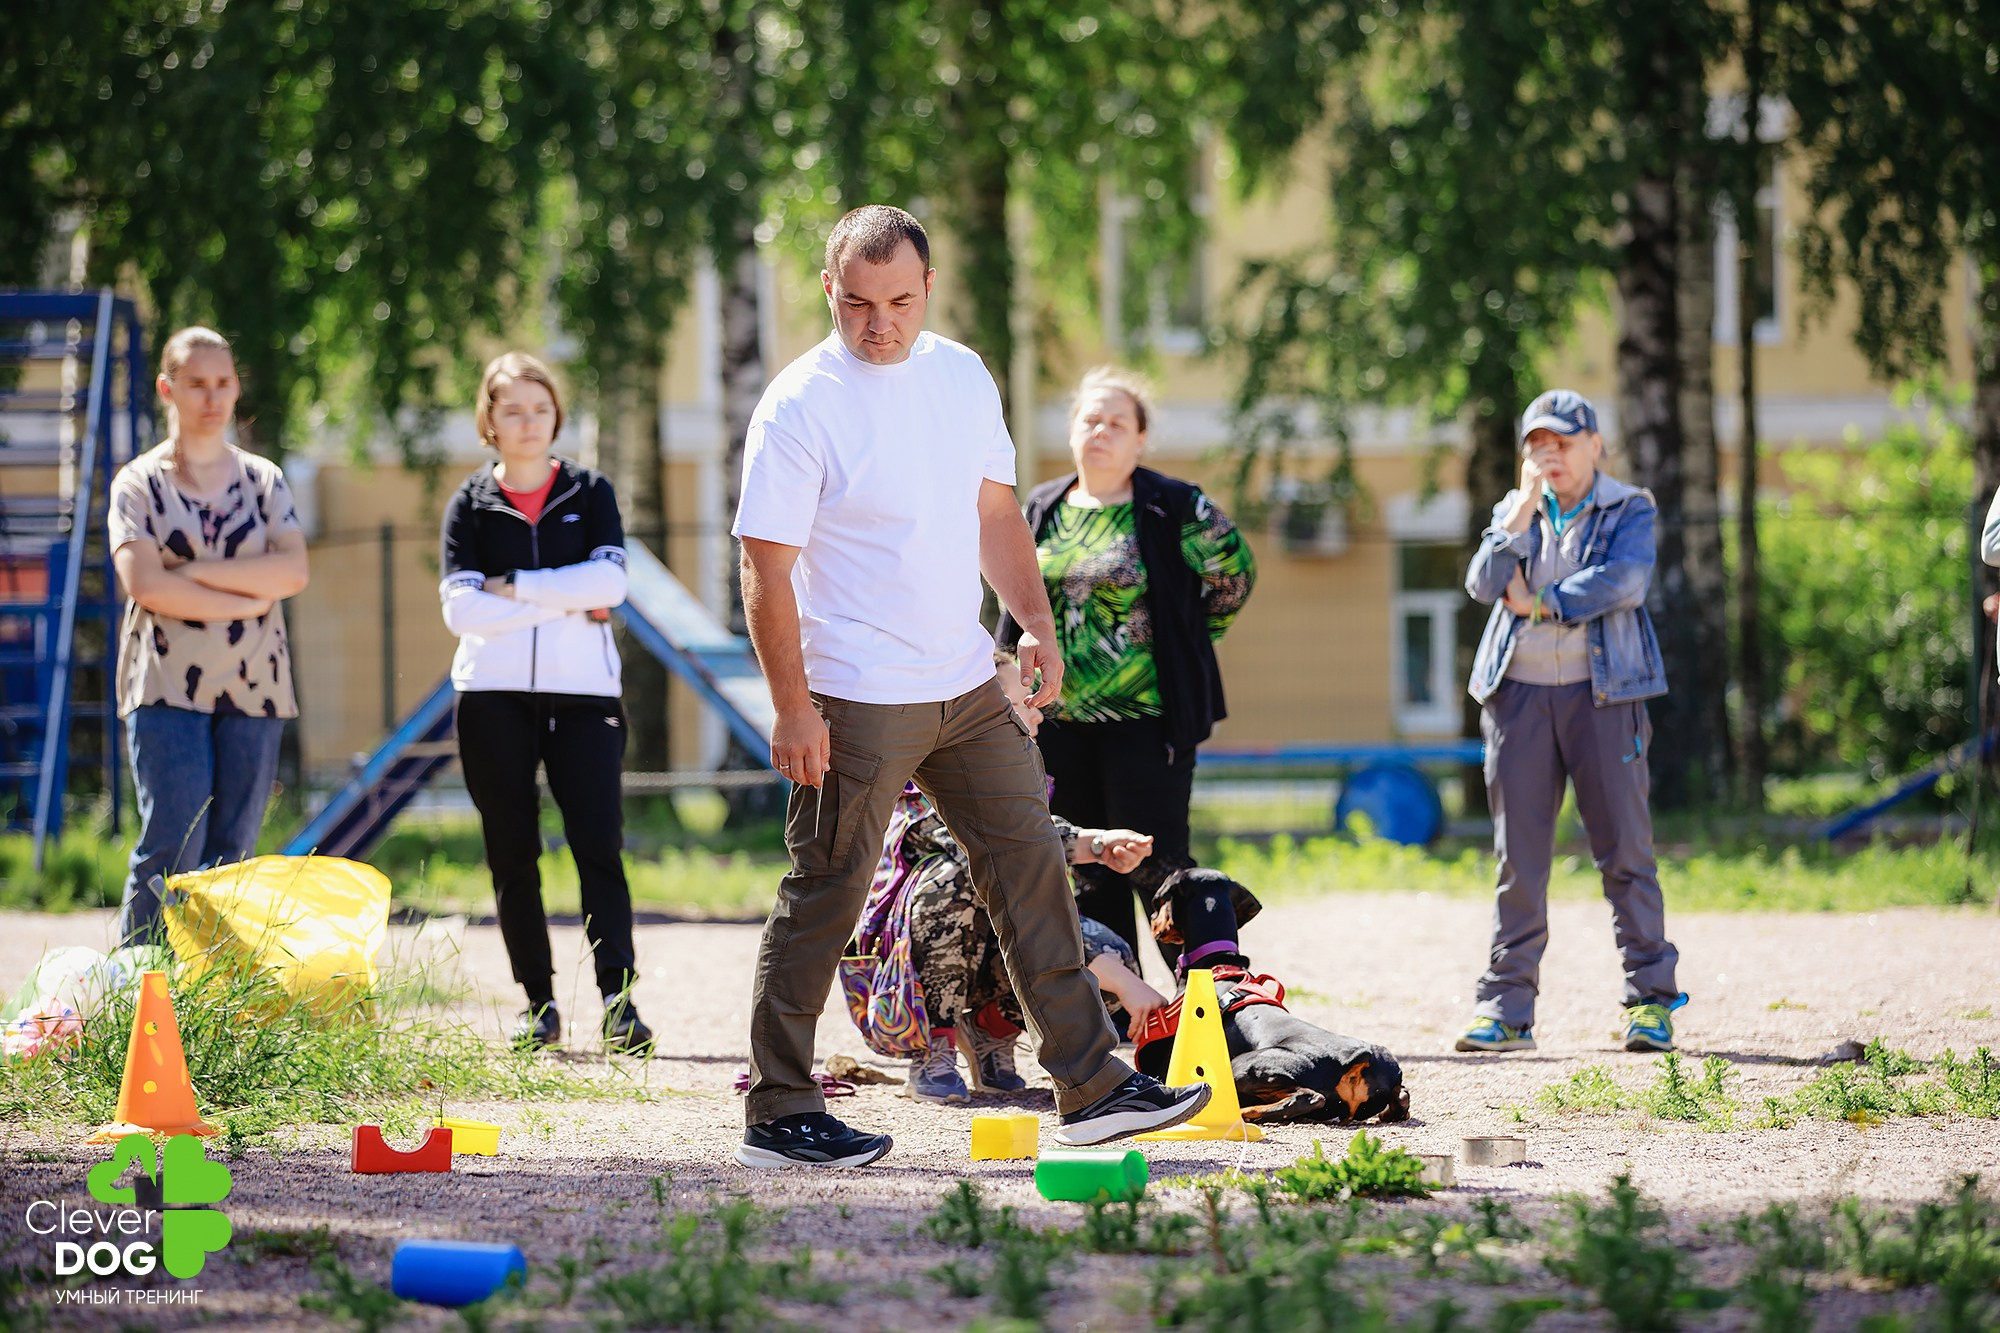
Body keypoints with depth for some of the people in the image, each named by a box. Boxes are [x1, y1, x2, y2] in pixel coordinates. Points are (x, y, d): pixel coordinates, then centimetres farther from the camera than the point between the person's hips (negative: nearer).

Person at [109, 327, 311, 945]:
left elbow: (293, 571, -1)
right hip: (167, 685, -3)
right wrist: (245, 600, -9)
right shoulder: (138, 483, 5)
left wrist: (195, 572, -9)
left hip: (252, 685, 3)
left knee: (230, 852, 0)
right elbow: (144, 583, -9)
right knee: (173, 846, -14)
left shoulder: (263, 479, 13)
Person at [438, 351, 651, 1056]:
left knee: (598, 844, -11)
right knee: (513, 854, 2)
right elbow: (461, 609, -6)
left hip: (582, 691, -1)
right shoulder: (470, 504, 8)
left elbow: (608, 581, -7)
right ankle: (538, 1004, 8)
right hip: (494, 696, 1)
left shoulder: (590, 493, 9)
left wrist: (514, 587, -9)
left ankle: (619, 1000, -16)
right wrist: (567, 604, -9)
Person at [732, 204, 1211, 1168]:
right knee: (826, 894, -2)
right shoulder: (800, 406, -13)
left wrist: (1036, 624, 6)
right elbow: (766, 569, -14)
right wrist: (793, 709, -18)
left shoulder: (962, 376, 8)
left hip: (968, 685, 7)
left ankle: (1091, 1086, 13)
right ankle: (778, 1114, 6)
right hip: (857, 699, -7)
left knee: (1030, 865, 8)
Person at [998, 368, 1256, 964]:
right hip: (1061, 720, 5)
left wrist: (1183, 641, 6)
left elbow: (1236, 573, 5)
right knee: (1093, 876, 9)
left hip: (1146, 718, -5)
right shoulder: (1042, 509, 11)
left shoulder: (1175, 508, -5)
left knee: (1155, 866, -10)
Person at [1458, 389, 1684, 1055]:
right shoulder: (1514, 511, 16)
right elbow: (1484, 583, -1)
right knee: (1519, 854, 2)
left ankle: (1651, 998, 0)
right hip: (1519, 694, 3)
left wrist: (1539, 603, -9)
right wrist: (1523, 509, -9)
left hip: (1601, 693, -3)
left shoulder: (1629, 509, 6)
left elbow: (1625, 580, -12)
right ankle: (1508, 1005, 5)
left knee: (1624, 845, -4)